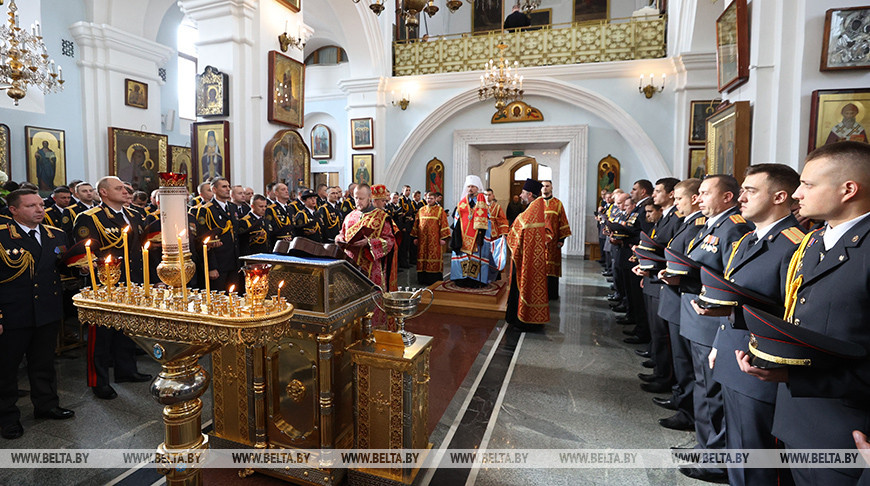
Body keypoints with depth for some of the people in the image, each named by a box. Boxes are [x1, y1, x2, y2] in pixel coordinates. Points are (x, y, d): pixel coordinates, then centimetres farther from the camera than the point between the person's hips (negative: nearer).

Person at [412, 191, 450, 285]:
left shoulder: (440, 210, 2)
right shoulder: (421, 210, 13)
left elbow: (443, 224, -3)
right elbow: (416, 224, 14)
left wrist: (443, 238, -9)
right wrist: (415, 237, 9)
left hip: (435, 239, -3)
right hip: (423, 239, 4)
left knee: (434, 258, -2)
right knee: (422, 258, 5)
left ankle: (434, 280, 6)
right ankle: (423, 279, 13)